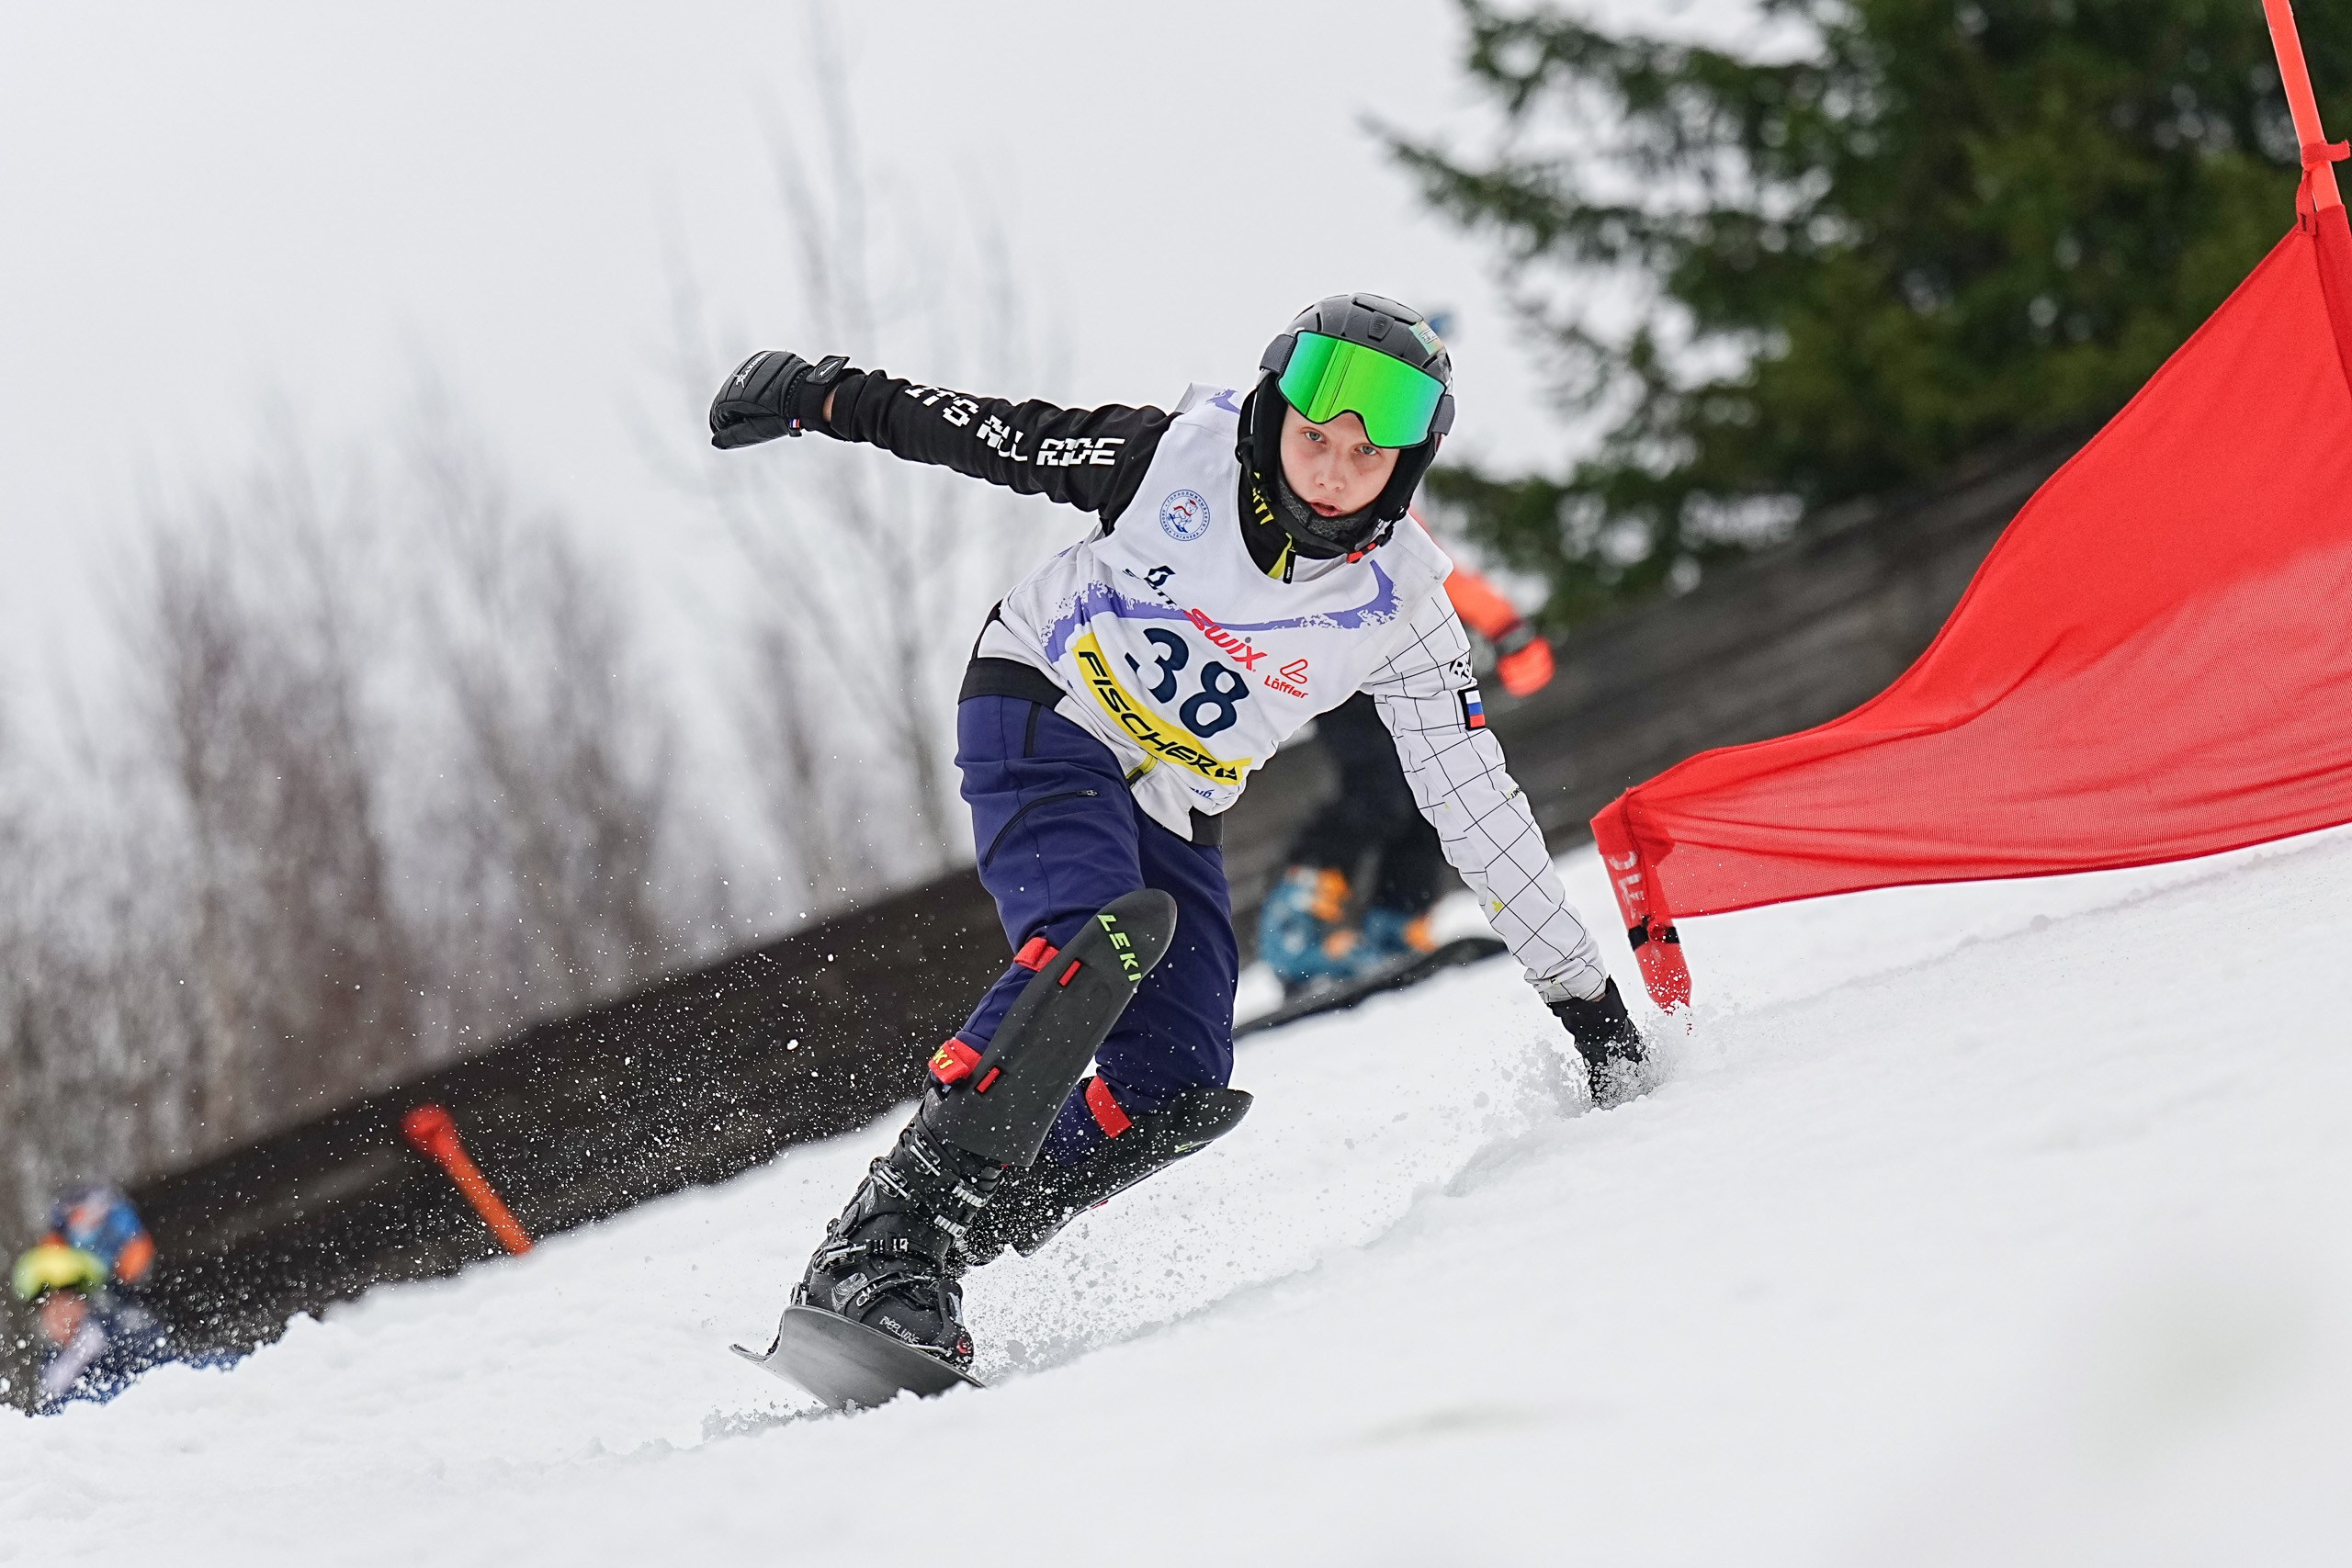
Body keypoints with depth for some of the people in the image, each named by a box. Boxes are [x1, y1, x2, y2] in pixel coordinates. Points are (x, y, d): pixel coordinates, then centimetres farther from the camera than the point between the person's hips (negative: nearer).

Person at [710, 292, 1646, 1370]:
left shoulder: (1399, 611, -10)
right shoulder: (1176, 454, -16)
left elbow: (1479, 812, -4)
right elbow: (987, 434, -3)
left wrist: (1582, 991, -3)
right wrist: (825, 396, -5)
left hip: (1170, 814, 5)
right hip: (1041, 718, -5)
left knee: (1178, 1090, -16)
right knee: (1098, 934, -34)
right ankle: (877, 1248, -39)